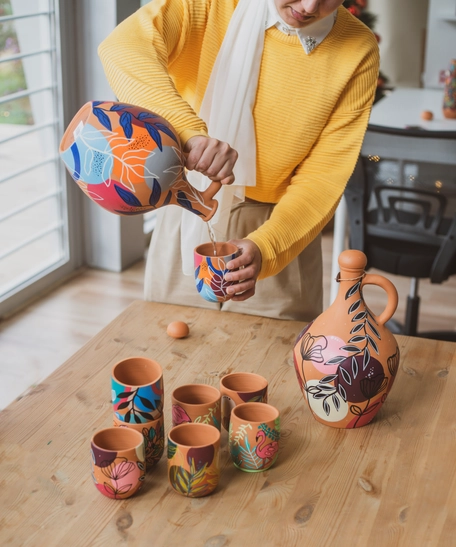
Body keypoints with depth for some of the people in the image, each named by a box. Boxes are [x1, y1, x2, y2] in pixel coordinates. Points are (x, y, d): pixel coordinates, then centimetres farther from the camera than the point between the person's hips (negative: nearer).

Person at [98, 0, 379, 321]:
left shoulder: (358, 51, -12)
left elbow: (323, 175, -15)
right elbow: (124, 46, -31)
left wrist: (264, 248, -30)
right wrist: (191, 132, -46)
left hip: (280, 226, 0)